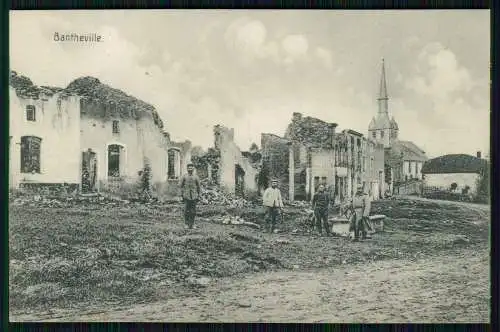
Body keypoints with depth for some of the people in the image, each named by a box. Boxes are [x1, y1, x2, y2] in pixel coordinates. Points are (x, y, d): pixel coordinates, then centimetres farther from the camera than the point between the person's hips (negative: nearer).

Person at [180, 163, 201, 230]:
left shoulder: (196, 177, 4)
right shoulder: (184, 176, 3)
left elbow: (198, 187, 10)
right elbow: (181, 186, 7)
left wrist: (198, 196, 7)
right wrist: (182, 194, 2)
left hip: (194, 196, 1)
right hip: (186, 196, -1)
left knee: (193, 211, 2)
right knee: (186, 210, -4)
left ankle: (192, 223, 12)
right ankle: (187, 224, 4)